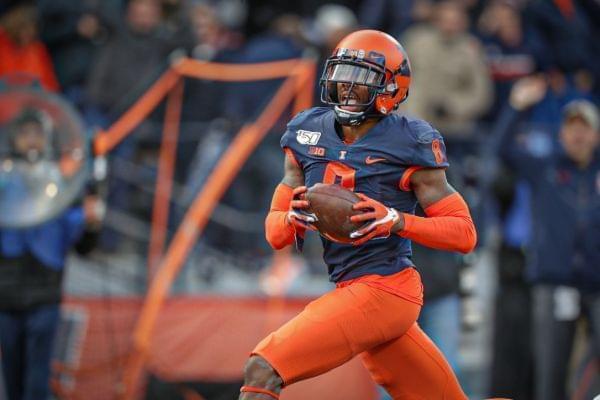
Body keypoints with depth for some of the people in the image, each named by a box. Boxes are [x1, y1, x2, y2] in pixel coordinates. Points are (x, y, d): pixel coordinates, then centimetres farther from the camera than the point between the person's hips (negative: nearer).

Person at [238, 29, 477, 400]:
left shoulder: (408, 145, -8)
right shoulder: (309, 135, 9)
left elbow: (465, 233, -9)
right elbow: (275, 234, 12)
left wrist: (395, 221, -23)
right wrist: (295, 217, -12)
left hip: (384, 290, -7)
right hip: (350, 292, 7)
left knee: (263, 370, -16)